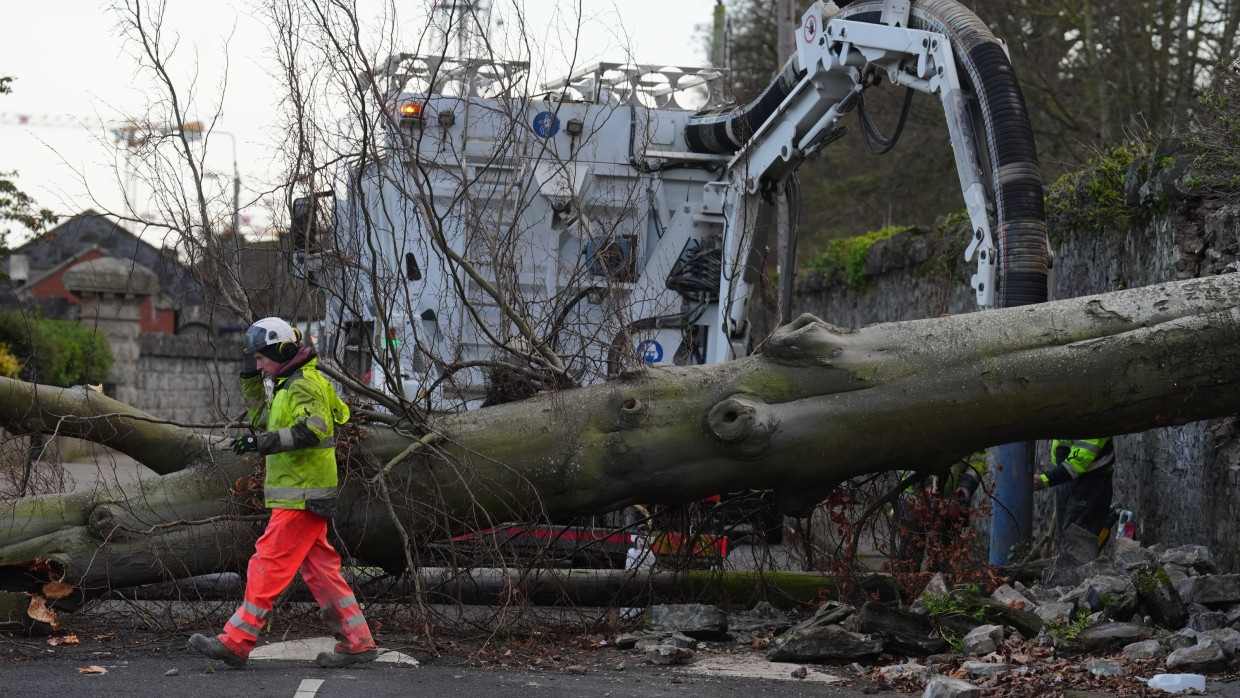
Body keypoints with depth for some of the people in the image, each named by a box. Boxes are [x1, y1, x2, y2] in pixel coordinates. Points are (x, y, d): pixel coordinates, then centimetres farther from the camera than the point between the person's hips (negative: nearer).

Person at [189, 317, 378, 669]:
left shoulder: (305, 384, -12)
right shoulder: (291, 384, 20)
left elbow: (311, 430, -28)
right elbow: (262, 418, 33)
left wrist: (265, 442, -33)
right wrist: (251, 379, 21)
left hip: (302, 495, -10)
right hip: (303, 494, 10)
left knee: (268, 565, -8)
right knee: (320, 568, 10)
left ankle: (235, 642, -7)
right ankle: (357, 641, 11)